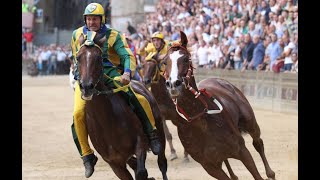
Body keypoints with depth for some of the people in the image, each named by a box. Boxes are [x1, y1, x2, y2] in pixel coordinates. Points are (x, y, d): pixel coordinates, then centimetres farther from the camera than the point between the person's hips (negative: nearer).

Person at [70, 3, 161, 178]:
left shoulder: (113, 36, 0)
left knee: (139, 99, -24)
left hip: (110, 75, -1)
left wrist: (127, 72, -31)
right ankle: (87, 155, -7)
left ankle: (152, 135, -2)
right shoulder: (77, 35, 10)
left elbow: (127, 56, -12)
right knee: (78, 114, -22)